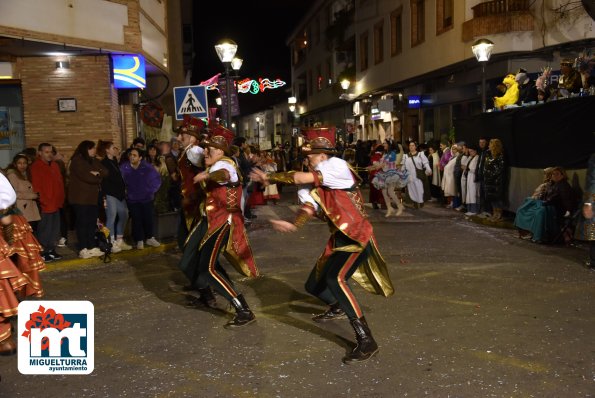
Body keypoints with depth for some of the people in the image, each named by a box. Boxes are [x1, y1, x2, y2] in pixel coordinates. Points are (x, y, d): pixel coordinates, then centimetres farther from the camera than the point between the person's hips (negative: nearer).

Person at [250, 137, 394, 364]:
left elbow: (301, 177, -22)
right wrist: (293, 225, -34)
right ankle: (338, 308, 48)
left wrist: (269, 178, -9)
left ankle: (366, 341, -28)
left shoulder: (338, 166, -12)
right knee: (313, 286, 14)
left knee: (335, 279, -32)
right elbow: (308, 208, -11)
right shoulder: (313, 186, 9)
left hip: (357, 236, -9)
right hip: (338, 239, 9)